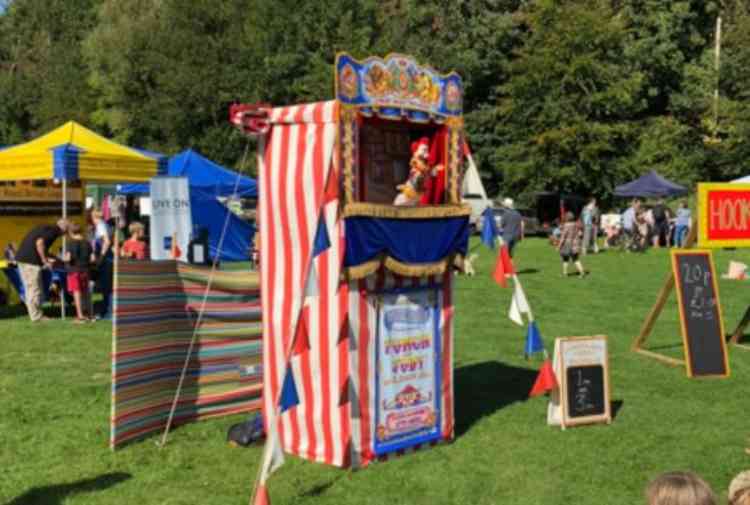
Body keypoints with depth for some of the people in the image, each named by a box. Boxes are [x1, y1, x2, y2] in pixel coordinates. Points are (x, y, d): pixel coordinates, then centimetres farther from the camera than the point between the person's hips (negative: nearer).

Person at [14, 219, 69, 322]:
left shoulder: (46, 228, 20)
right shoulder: (53, 231, -8)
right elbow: (39, 243, -21)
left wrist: (47, 258, 26)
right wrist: (45, 261, -14)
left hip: (22, 257, 10)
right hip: (31, 260, -10)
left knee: (29, 288, 15)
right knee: (35, 288, -1)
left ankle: (35, 313, 23)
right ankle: (36, 316, 5)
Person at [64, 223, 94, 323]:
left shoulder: (71, 243, -10)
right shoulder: (87, 243, 3)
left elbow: (68, 258, -19)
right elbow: (92, 258, 0)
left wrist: (64, 259, 2)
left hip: (74, 270, -5)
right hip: (85, 270, 5)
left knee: (76, 292, -3)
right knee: (84, 292, 13)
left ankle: (80, 316, -5)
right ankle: (84, 314, 21)